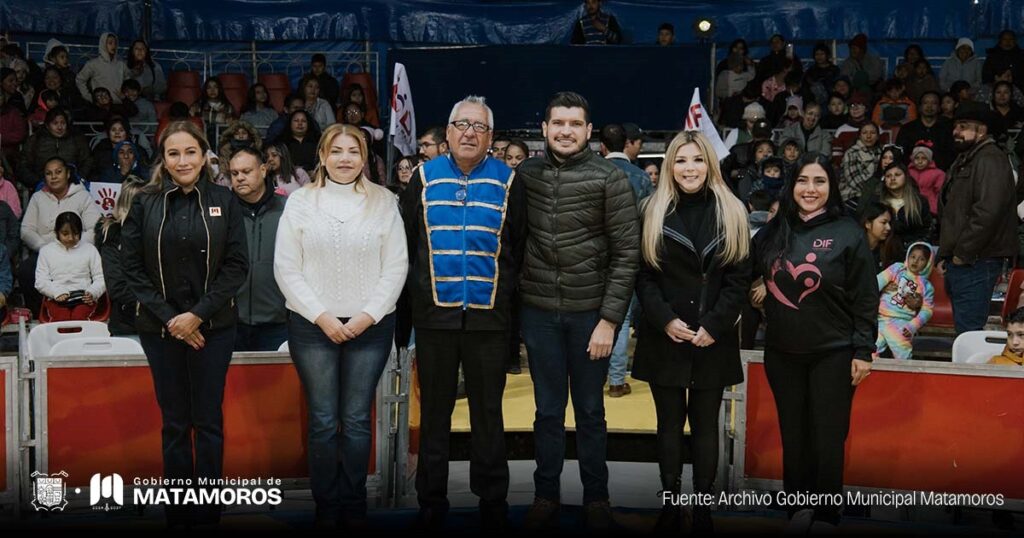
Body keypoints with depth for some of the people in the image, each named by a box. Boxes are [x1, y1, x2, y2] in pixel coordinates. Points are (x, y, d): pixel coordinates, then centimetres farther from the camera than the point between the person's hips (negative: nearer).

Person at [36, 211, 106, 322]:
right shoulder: (46, 250, 20)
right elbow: (40, 281, 11)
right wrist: (57, 292, -10)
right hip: (57, 299, 0)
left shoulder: (90, 249, 20)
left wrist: (92, 293, -10)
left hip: (84, 299, 0)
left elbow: (100, 279, 12)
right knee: (60, 319, -34)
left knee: (80, 317, -34)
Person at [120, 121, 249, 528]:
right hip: (160, 327, 1)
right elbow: (131, 266, 1)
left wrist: (198, 314, -12)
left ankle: (209, 513, 12)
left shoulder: (223, 201, 1)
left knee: (208, 421, 3)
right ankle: (177, 514, 14)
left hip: (213, 327, 0)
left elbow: (237, 265, -3)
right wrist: (168, 317, -9)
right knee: (174, 423, 6)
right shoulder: (145, 203, 2)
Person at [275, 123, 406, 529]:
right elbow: (286, 269, 0)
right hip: (313, 326, 0)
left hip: (370, 325, 0)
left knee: (356, 420, 4)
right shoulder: (300, 202, 3)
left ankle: (353, 505, 16)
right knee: (323, 420, 3)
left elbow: (396, 267, 1)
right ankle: (326, 506, 15)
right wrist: (321, 316, -9)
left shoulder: (383, 201, 4)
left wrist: (368, 315, -8)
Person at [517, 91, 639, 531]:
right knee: (548, 409, 12)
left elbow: (626, 253, -8)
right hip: (538, 311, 2)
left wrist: (609, 318, -12)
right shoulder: (525, 174, 3)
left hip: (591, 311, -2)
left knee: (590, 410, 10)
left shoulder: (609, 178, -6)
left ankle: (596, 497, 24)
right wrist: (514, 302, 4)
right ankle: (546, 495, 25)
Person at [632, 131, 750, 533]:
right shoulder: (654, 212, 4)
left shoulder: (731, 213, 3)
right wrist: (665, 320, -12)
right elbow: (643, 274, 0)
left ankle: (703, 508, 13)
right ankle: (670, 506, 16)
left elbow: (739, 277, -1)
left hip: (713, 339, 0)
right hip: (664, 336, 0)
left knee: (705, 424, 6)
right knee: (670, 422, 7)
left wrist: (714, 326, -10)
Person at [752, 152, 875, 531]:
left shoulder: (847, 234, -5)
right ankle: (797, 511, 21)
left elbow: (865, 299, -5)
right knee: (793, 439, 10)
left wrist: (863, 351, -8)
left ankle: (825, 518, 14)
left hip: (833, 354, -3)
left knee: (827, 441, 2)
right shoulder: (773, 233, 5)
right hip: (782, 353, 4)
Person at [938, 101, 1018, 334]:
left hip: (976, 263, -10)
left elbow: (987, 212, -24)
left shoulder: (990, 160, -12)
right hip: (958, 262, 11)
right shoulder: (963, 161, 22)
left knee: (968, 330, -12)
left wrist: (963, 253, -18)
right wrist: (946, 255, 22)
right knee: (964, 327, 14)